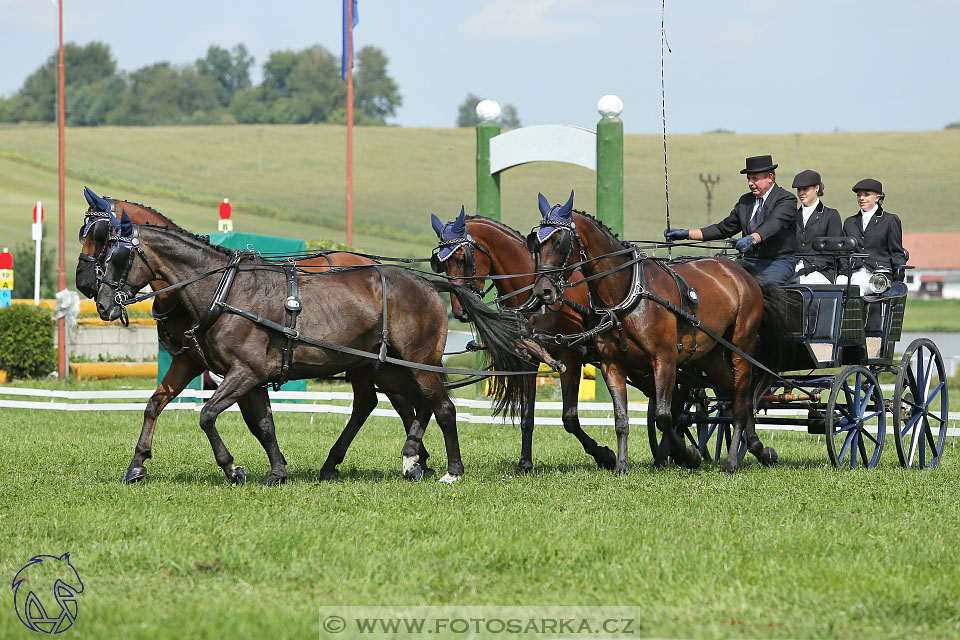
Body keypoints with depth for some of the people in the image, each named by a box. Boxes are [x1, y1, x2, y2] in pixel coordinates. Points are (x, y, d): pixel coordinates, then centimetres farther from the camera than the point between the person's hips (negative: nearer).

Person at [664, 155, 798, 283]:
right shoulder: (745, 200, 17)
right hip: (749, 262, 6)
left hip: (779, 263, -6)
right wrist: (686, 234, 13)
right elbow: (723, 229, 21)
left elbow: (774, 225, -24)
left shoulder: (787, 200, -5)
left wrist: (752, 239, -44)